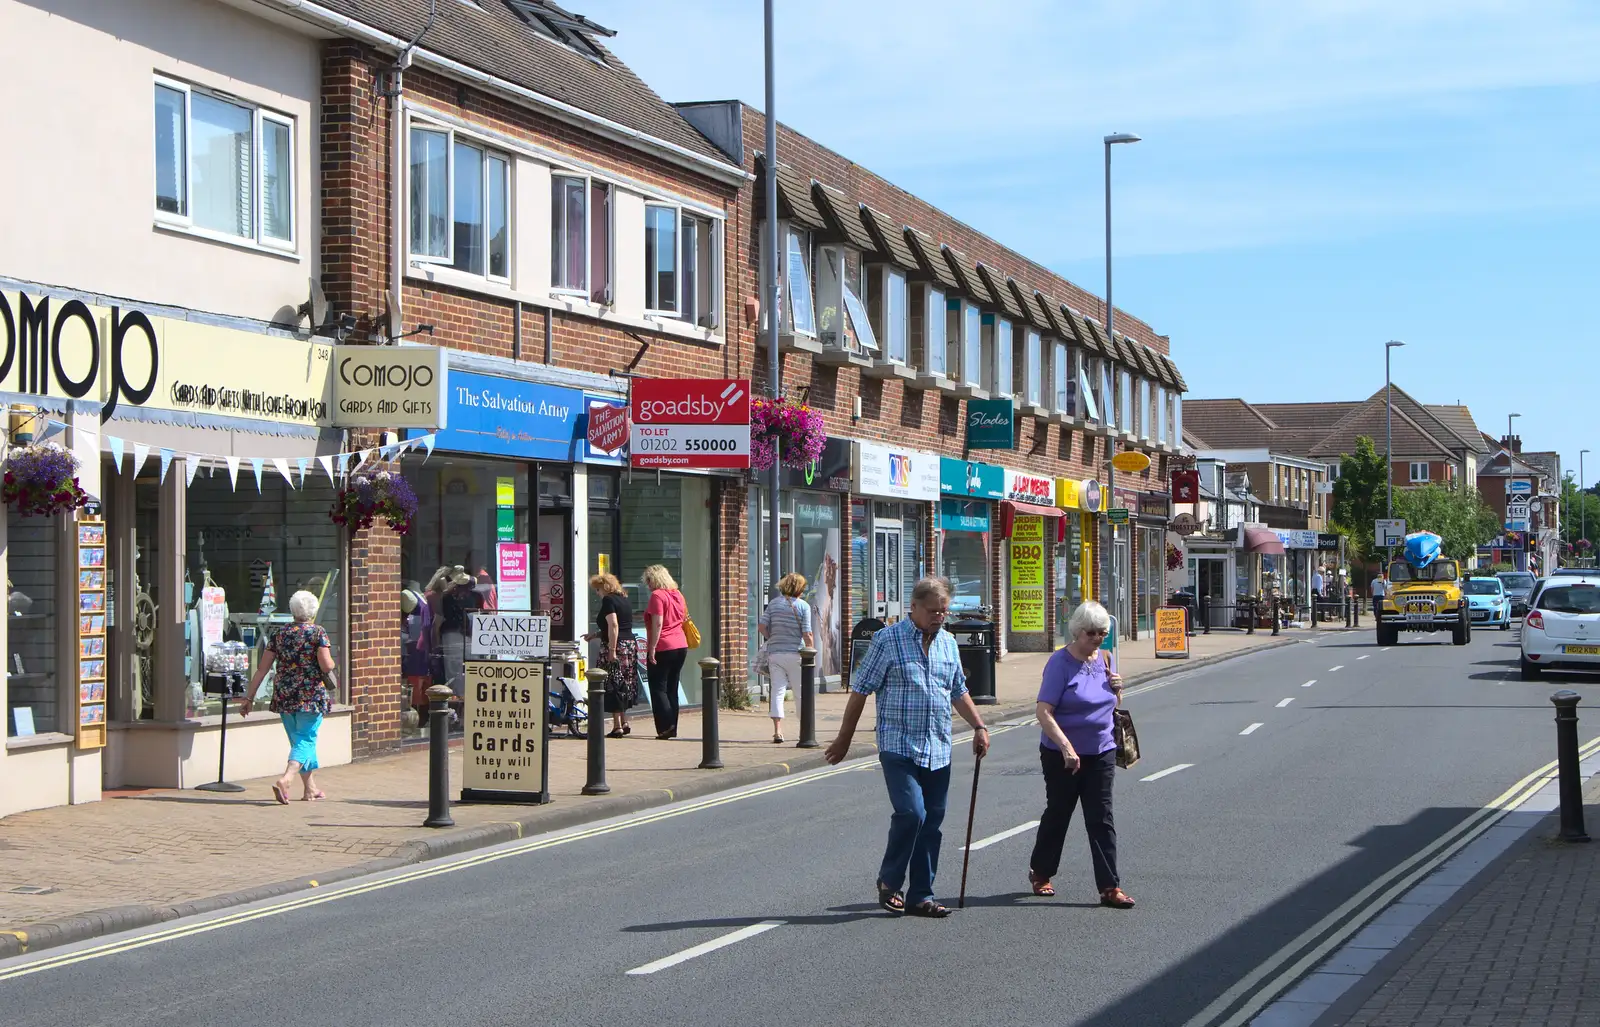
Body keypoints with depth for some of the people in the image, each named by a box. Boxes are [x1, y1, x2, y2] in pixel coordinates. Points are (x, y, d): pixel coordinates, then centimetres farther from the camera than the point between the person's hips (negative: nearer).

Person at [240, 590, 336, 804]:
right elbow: (326, 665, -15)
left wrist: (249, 697, 10)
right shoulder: (318, 632, -5)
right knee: (306, 740, -3)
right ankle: (285, 780, -25)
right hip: (311, 696, -5)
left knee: (298, 740, 17)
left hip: (283, 696, 5)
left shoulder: (280, 634, 8)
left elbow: (262, 668, 6)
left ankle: (311, 788, 23)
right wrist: (331, 662, 9)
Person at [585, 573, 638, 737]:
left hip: (616, 646, -9)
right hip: (631, 644, 9)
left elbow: (613, 626, -21)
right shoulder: (624, 600, 16)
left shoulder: (608, 601, -10)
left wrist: (612, 651, -22)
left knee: (613, 686, -3)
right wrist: (595, 634, 25)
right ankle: (624, 723, 21)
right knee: (624, 685, 16)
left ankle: (617, 726, -3)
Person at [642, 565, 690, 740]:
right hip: (681, 646, 8)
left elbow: (657, 624, -17)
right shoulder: (677, 594, 13)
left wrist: (652, 648, -16)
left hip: (663, 648, -8)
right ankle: (672, 729, 12)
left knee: (658, 688, -3)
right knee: (672, 689, 12)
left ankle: (666, 727, -13)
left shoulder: (657, 595, -11)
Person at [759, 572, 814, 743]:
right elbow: (807, 635, -9)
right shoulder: (803, 606, -4)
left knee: (777, 691, 0)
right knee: (801, 692, 10)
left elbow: (761, 627, -1)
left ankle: (778, 731, -9)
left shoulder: (773, 603, 5)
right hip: (795, 653, -2)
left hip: (774, 653, 2)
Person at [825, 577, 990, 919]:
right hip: (899, 747, -6)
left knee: (932, 821, 5)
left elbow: (958, 692, 25)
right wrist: (844, 740, 1)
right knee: (911, 812, -18)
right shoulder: (887, 640, -5)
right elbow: (860, 691, -1)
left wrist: (979, 726, 13)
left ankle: (920, 896, 13)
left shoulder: (948, 642, 13)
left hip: (938, 750, 6)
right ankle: (889, 881, 3)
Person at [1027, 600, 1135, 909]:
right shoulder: (1060, 662, -13)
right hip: (1061, 754, -4)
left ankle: (1109, 887, -1)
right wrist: (1066, 747, -28)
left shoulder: (1103, 660, 6)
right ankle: (1040, 873, 31)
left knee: (1101, 818, 0)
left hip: (1100, 753, 4)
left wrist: (1117, 689, -3)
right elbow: (1043, 711, -19)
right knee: (1058, 813, 10)